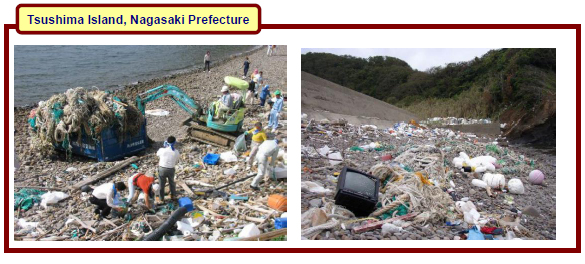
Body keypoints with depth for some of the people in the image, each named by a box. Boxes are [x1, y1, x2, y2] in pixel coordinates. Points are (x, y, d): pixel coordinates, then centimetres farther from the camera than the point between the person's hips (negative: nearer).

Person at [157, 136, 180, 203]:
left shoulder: (162, 150, -16)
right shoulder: (176, 152, -11)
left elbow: (157, 154, 8)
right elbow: (176, 162, 0)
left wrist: (163, 147, 13)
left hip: (162, 169, -2)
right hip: (171, 169, 2)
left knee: (161, 185, 13)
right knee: (172, 183, 25)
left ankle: (161, 200, 22)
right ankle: (173, 196, 40)